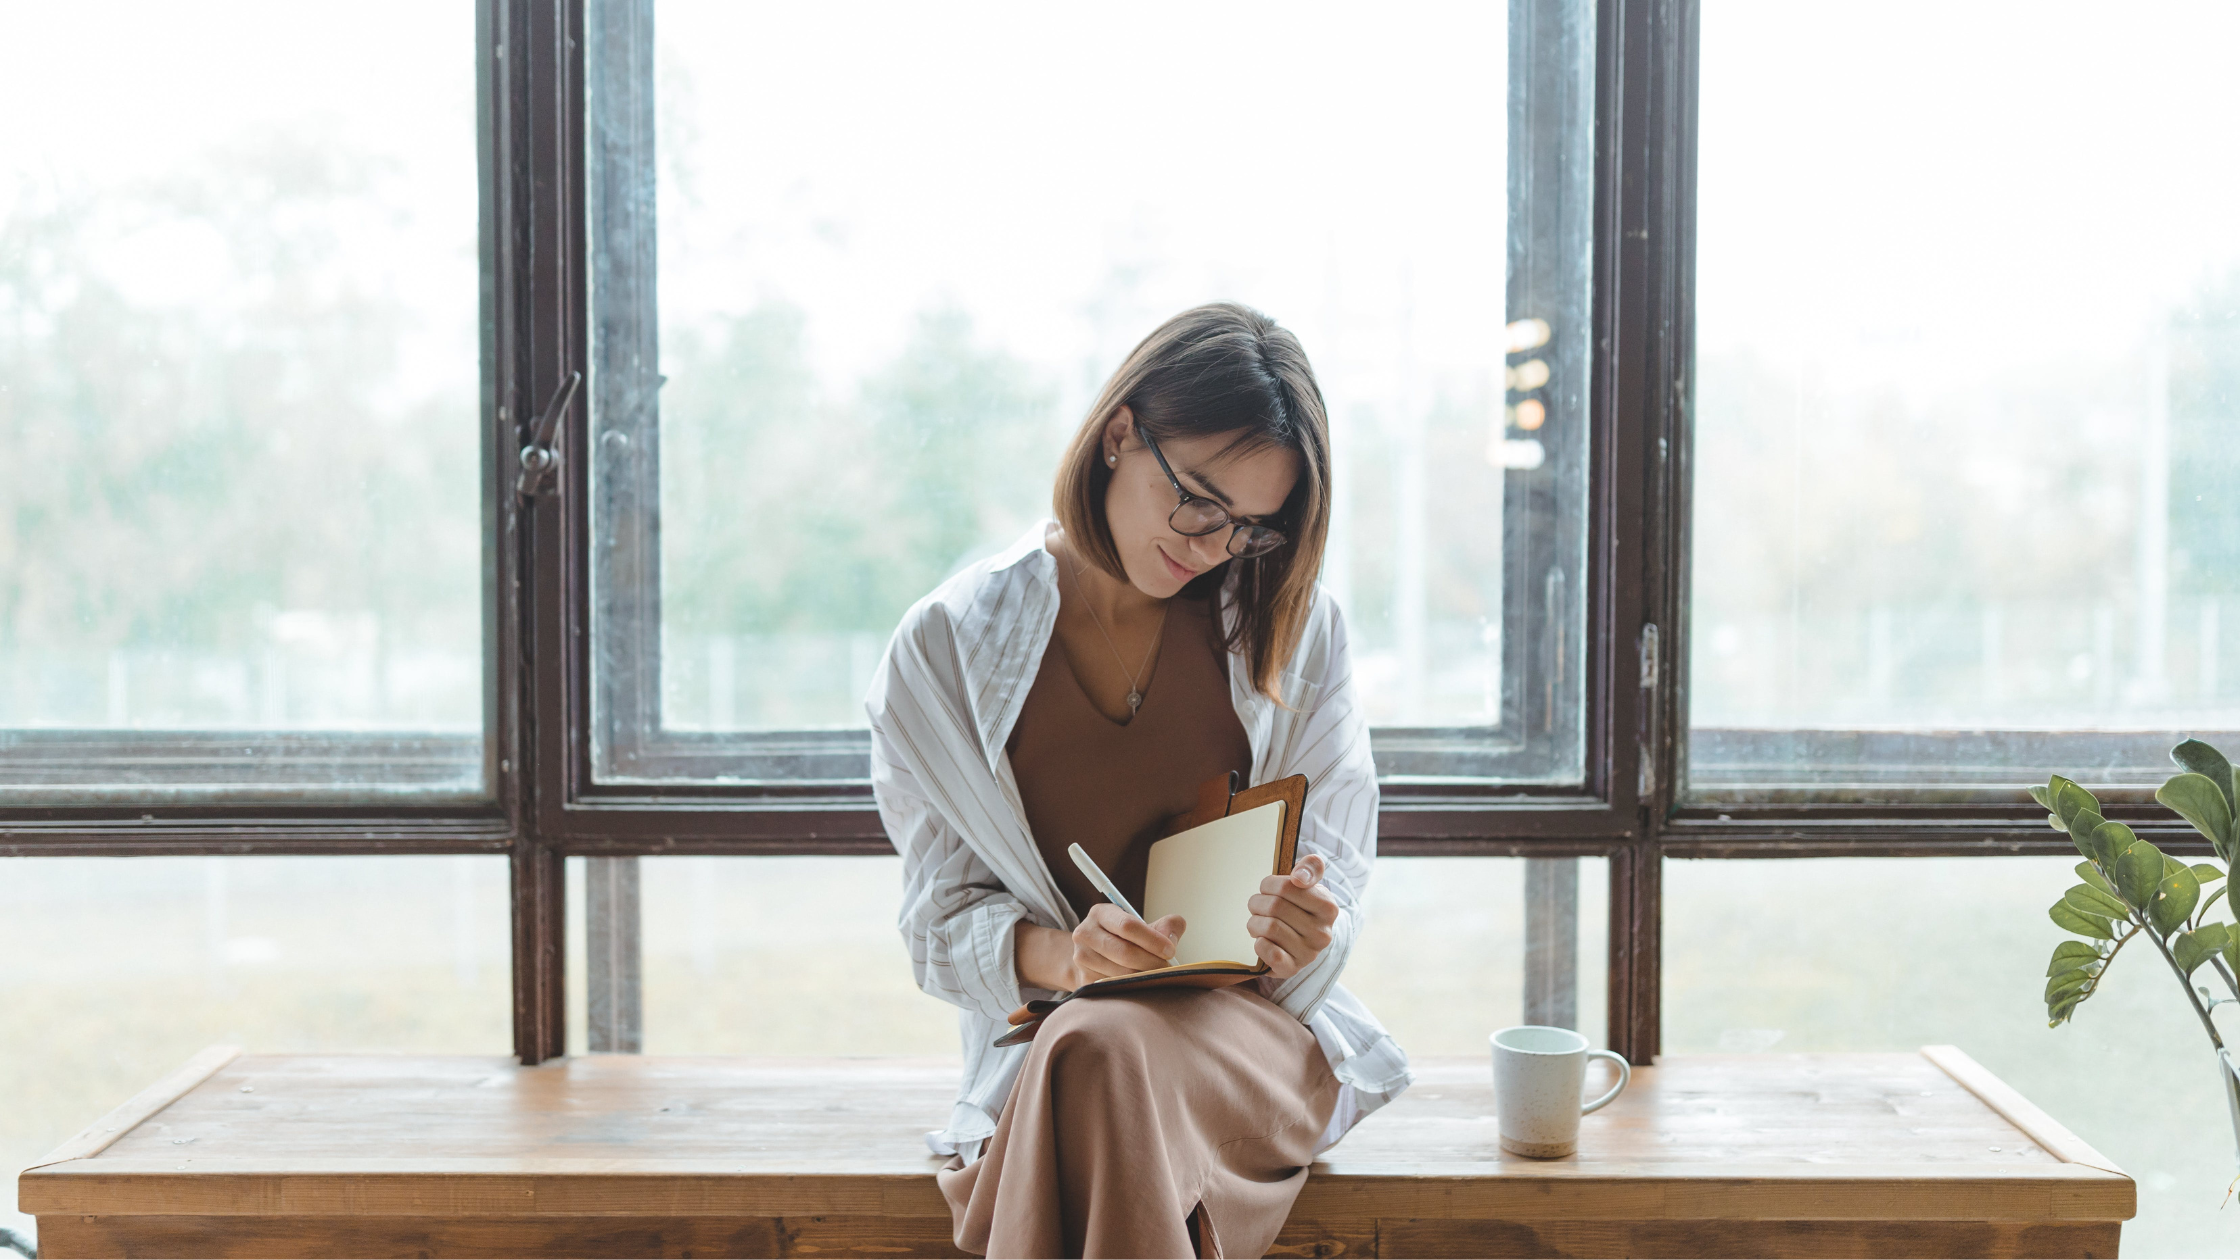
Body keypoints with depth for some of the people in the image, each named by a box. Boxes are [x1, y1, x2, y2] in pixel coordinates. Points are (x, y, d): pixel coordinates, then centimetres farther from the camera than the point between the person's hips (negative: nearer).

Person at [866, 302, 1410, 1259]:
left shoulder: (1296, 628, 6)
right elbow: (944, 918, 2)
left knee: (1102, 1058, -35)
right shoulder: (950, 644, 3)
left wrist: (1300, 944, -19)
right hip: (1038, 1046, 0)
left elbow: (1333, 887, 6)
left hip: (1253, 1032, 0)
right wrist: (1060, 953, -20)